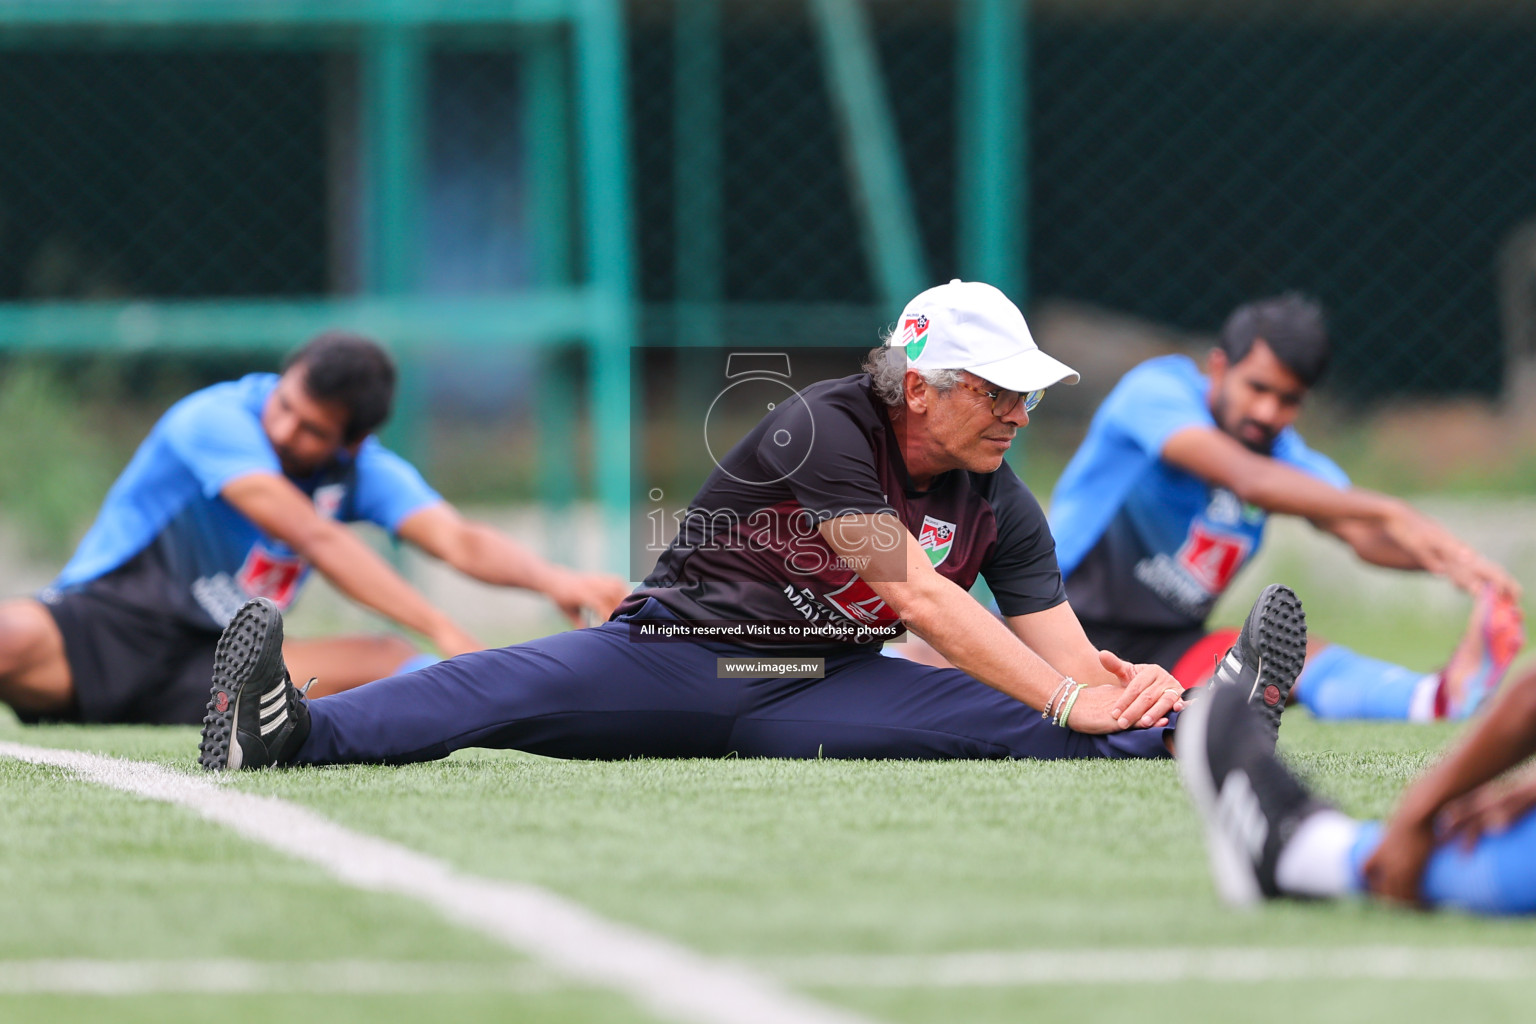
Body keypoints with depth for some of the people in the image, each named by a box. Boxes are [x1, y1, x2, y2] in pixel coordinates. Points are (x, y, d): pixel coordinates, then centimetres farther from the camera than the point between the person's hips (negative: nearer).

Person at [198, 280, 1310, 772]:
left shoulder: (1003, 509, 3)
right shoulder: (821, 428, -17)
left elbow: (1064, 650, 0)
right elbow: (917, 593, -26)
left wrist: (1122, 684, -26)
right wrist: (1067, 700, -29)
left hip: (821, 693, 6)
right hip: (680, 651, -5)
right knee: (508, 690, -31)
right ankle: (290, 730, -49)